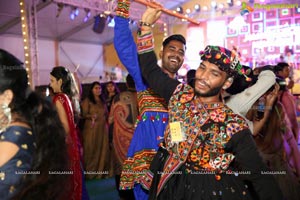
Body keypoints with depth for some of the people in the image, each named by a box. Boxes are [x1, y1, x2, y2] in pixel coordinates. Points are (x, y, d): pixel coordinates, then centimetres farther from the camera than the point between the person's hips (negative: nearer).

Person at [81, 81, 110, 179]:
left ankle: (101, 172, 13)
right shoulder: (87, 101, 0)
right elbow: (84, 114, -7)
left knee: (102, 150, 4)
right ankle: (89, 173, 5)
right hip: (91, 128, -5)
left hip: (102, 129, 5)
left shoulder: (102, 101, 17)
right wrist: (91, 116, -24)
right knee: (91, 150, -3)